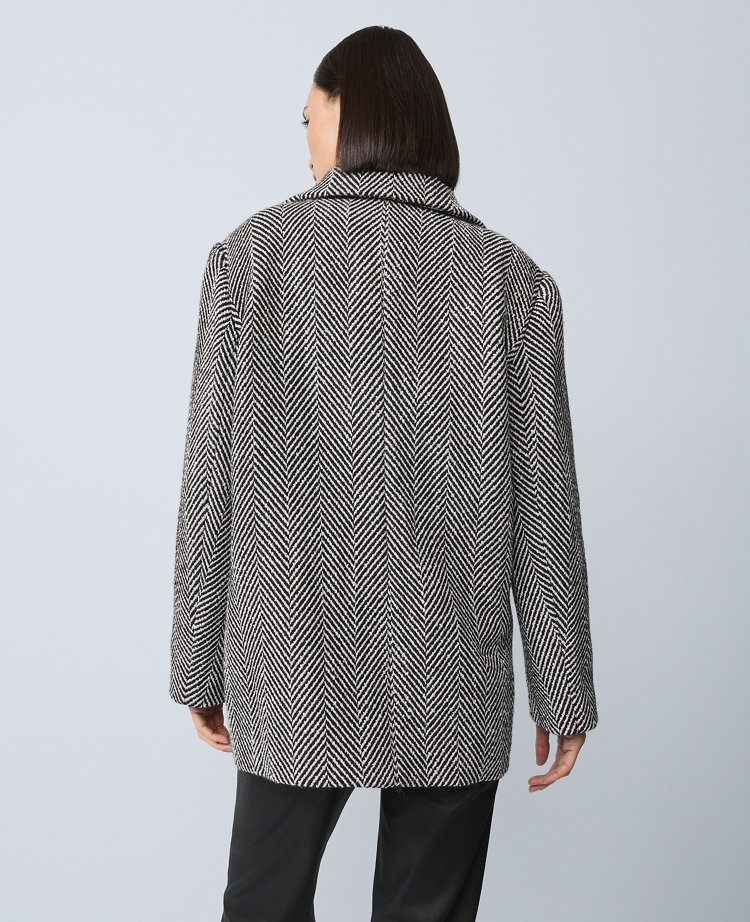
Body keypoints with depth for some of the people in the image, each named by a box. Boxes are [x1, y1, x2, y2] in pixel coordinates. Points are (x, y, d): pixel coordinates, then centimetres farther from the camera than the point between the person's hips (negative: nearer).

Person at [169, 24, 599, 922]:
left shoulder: (253, 252, -4)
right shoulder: (510, 277, -4)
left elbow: (211, 481, -4)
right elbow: (542, 509, -4)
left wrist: (200, 665, 6)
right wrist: (562, 694, 5)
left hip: (291, 670, 0)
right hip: (451, 681, 0)